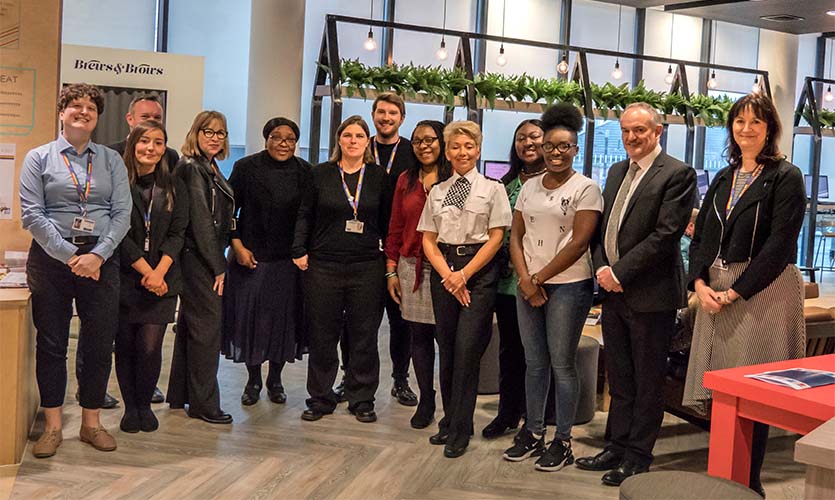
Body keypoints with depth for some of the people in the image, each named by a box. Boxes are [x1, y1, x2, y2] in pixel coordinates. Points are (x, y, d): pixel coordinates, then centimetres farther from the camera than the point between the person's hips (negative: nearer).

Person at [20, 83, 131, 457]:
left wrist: (97, 255, -11)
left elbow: (122, 213, 1)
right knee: (51, 343, 4)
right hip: (51, 258, -2)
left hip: (101, 260, 2)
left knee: (99, 343, 4)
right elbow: (32, 215, -4)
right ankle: (52, 426, 15)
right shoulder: (39, 158, 4)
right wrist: (70, 256, -12)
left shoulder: (111, 160, 10)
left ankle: (91, 423, 18)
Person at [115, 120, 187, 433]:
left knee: (150, 346, -3)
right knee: (125, 346, 4)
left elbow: (177, 234, 4)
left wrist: (159, 272, -10)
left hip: (162, 279, 2)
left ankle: (145, 405, 17)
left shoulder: (174, 187, 9)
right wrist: (146, 272, -10)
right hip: (125, 277, -1)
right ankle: (130, 407, 20)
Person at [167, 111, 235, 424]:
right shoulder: (192, 168, -13)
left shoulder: (210, 169, 16)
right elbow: (201, 221, -17)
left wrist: (218, 262, 12)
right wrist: (217, 266, -16)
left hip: (205, 259, 10)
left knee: (190, 325, 15)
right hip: (199, 260, -10)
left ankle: (180, 395, 26)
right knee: (207, 327, -5)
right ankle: (203, 404, 2)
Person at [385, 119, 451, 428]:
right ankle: (425, 401, 20)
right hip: (411, 268, 4)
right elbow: (396, 228, 13)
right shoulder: (406, 180, 11)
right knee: (419, 335, 7)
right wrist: (391, 270, 8)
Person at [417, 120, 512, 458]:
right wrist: (448, 275, -6)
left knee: (467, 349, -8)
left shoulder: (492, 189, 2)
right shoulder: (437, 192, 12)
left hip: (479, 269, -4)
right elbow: (428, 240, 9)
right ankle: (450, 421, 20)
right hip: (443, 269, 4)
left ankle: (459, 430, 2)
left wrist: (464, 274, -11)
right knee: (446, 349, 7)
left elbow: (496, 237, -4)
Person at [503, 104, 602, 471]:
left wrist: (540, 279, -11)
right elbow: (516, 237, 10)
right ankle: (532, 433, 22)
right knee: (534, 362, 12)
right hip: (527, 285, 5)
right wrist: (525, 279, -5)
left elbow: (579, 242, -12)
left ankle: (562, 441, 11)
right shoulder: (529, 187, 12)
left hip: (568, 286, -5)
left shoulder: (585, 188, -5)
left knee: (561, 364, 1)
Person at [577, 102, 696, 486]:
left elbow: (666, 234, -17)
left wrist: (620, 272, -17)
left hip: (650, 294, -7)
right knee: (619, 379, 16)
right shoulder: (617, 171, 15)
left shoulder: (677, 174, -9)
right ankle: (617, 446, 26)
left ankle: (638, 456, 15)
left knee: (647, 382, 5)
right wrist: (602, 269, -2)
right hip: (613, 292, 7)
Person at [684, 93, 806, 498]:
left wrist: (735, 292, -16)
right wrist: (700, 283, -3)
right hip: (715, 292, 6)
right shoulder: (724, 178, 16)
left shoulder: (785, 177, -4)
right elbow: (700, 237, 14)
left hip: (763, 292, -6)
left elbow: (780, 245, -12)